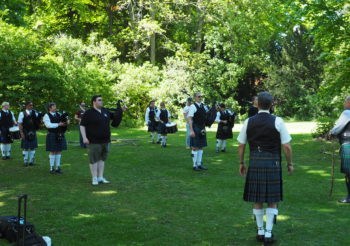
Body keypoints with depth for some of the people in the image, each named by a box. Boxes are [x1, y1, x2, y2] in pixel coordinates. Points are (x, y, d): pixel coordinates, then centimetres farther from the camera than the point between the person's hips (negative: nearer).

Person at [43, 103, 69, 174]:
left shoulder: (58, 114, 12)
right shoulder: (46, 116, -5)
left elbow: (65, 120, 11)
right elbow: (48, 125, -18)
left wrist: (67, 121, -13)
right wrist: (58, 124, -23)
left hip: (60, 135, 5)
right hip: (52, 135, -5)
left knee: (59, 151, 7)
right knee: (53, 152, -1)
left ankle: (58, 167, 14)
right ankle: (52, 168, 9)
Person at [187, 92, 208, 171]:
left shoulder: (203, 106, 12)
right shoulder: (192, 106, -11)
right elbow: (189, 118, -16)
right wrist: (191, 130, -22)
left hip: (202, 129, 8)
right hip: (195, 129, -8)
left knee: (201, 147, 12)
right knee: (195, 147, -2)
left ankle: (199, 164, 21)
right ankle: (195, 165, 6)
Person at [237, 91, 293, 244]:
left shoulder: (248, 122, 0)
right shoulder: (277, 121, -7)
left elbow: (241, 145, 5)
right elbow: (286, 147, -6)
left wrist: (241, 163, 18)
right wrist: (289, 163, 8)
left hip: (255, 163, 2)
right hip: (273, 163, -2)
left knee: (257, 199, 14)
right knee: (272, 201, 9)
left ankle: (260, 232, 22)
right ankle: (268, 234, 6)